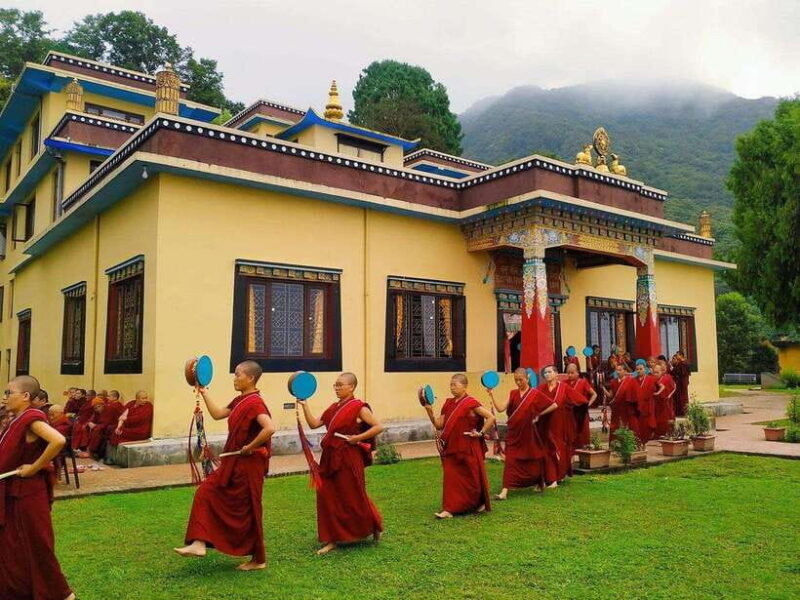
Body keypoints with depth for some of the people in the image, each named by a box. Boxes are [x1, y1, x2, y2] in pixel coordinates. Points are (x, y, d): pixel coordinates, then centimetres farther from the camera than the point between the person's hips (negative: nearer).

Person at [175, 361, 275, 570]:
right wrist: (204, 392, 15)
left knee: (247, 510, 3)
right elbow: (217, 414, 17)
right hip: (234, 463, 9)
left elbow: (270, 428, -34)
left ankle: (258, 559, 20)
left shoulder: (254, 402, -20)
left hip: (249, 464, -9)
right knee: (206, 492, 6)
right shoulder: (240, 401, 10)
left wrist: (250, 447, -23)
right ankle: (199, 543, 9)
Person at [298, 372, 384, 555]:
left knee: (353, 498, 5)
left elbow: (378, 427, -13)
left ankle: (375, 526, 30)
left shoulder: (359, 407, -10)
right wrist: (304, 406, 2)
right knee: (328, 498, 5)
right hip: (330, 459, 7)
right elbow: (314, 424, 10)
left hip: (349, 459, -7)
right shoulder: (333, 408, 11)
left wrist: (358, 438, -17)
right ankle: (332, 539, 17)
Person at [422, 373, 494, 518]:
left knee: (472, 477, 9)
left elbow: (491, 418, -11)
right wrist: (429, 410, -4)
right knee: (450, 478, 1)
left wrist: (481, 433, -12)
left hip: (468, 449, -5)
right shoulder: (448, 404, 7)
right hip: (451, 448, 5)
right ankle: (449, 509, 5)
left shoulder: (471, 403, -11)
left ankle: (479, 504, 31)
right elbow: (439, 425, 6)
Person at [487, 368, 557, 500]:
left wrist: (538, 414, -4)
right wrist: (491, 396, -18)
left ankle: (538, 483, 39)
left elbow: (554, 405, -3)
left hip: (528, 433, -2)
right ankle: (505, 490, -6)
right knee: (510, 460, -4)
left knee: (532, 459, 13)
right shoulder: (513, 394, 3)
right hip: (513, 432, 2)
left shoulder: (535, 394, -5)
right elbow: (500, 408, -7)